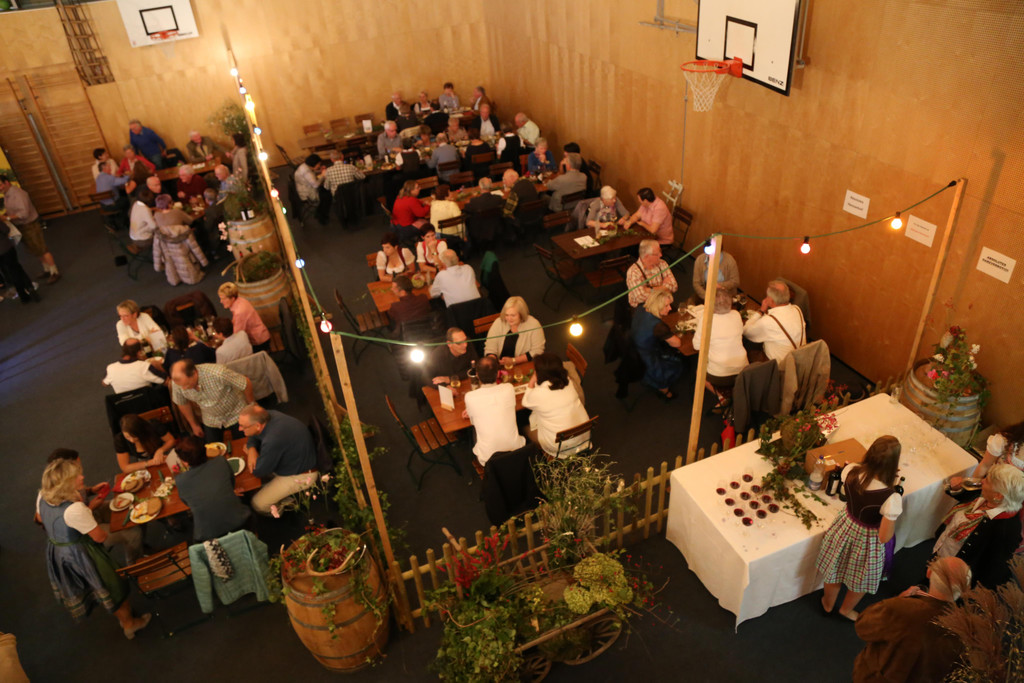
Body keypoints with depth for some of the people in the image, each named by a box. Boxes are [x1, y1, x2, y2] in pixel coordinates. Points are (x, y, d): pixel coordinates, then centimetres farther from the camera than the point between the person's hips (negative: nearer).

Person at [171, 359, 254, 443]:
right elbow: (183, 404, -1)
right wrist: (194, 425, 12)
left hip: (237, 414, -3)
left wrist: (251, 404, -6)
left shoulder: (218, 374, -39)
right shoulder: (177, 382, -23)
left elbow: (246, 383, -23)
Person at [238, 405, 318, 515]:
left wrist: (248, 451, -5)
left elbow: (259, 471, -22)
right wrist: (251, 449, -15)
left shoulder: (273, 440, -39)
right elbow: (254, 436, 7)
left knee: (258, 504, -9)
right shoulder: (268, 415, -15)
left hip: (299, 476, -9)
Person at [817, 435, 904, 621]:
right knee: (861, 580, 30)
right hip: (867, 540, -4)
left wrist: (886, 475, 2)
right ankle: (846, 609, 57)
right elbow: (884, 538, -25)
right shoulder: (892, 498, -38)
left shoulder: (851, 471, -26)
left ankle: (828, 604, 58)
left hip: (845, 527, 4)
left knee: (835, 570, 31)